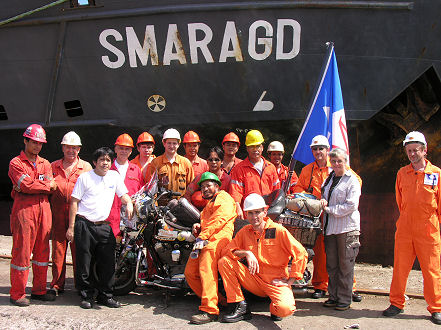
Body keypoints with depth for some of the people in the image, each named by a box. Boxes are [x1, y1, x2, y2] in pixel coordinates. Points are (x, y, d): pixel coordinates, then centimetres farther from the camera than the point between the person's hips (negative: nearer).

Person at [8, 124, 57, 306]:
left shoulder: (45, 164, 18)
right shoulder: (16, 163, 1)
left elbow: (51, 185, 1)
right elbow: (27, 185, -13)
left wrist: (29, 186, -9)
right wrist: (47, 185, -2)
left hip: (43, 209, 6)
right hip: (24, 210, -5)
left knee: (42, 250, 9)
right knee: (22, 252, -4)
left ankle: (39, 290, 19)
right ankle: (17, 294, 6)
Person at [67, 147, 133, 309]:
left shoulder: (115, 176, 10)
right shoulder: (85, 177, 0)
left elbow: (124, 194, 14)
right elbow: (74, 202, -1)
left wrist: (129, 204, -11)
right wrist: (71, 227, -6)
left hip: (104, 226, 3)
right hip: (84, 224, -3)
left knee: (108, 262, 3)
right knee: (84, 263, 1)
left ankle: (105, 295, 16)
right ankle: (86, 296, 15)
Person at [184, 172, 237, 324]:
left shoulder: (224, 197, 9)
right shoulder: (208, 205, 39)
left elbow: (219, 219, -7)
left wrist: (203, 236, -15)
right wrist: (198, 228, 17)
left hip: (219, 237, -9)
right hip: (205, 240, 9)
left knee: (206, 269, -28)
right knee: (190, 272, -5)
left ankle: (210, 310, -33)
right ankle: (218, 300, -1)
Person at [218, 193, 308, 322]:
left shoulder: (278, 230, -8)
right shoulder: (245, 231, 5)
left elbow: (301, 254, -11)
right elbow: (227, 250, 1)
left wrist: (290, 281, -12)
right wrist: (246, 253, -17)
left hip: (276, 282, -4)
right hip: (254, 281, 4)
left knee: (285, 308, -35)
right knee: (224, 262, -12)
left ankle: (274, 308, 5)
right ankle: (240, 307, -7)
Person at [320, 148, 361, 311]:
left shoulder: (352, 180, -5)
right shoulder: (329, 178, 15)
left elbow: (351, 205, -14)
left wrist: (330, 209, -12)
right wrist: (323, 201, 0)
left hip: (347, 228, -6)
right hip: (330, 227, 6)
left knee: (345, 265, 0)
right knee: (331, 264, 10)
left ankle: (345, 299, 9)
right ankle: (333, 296, 20)